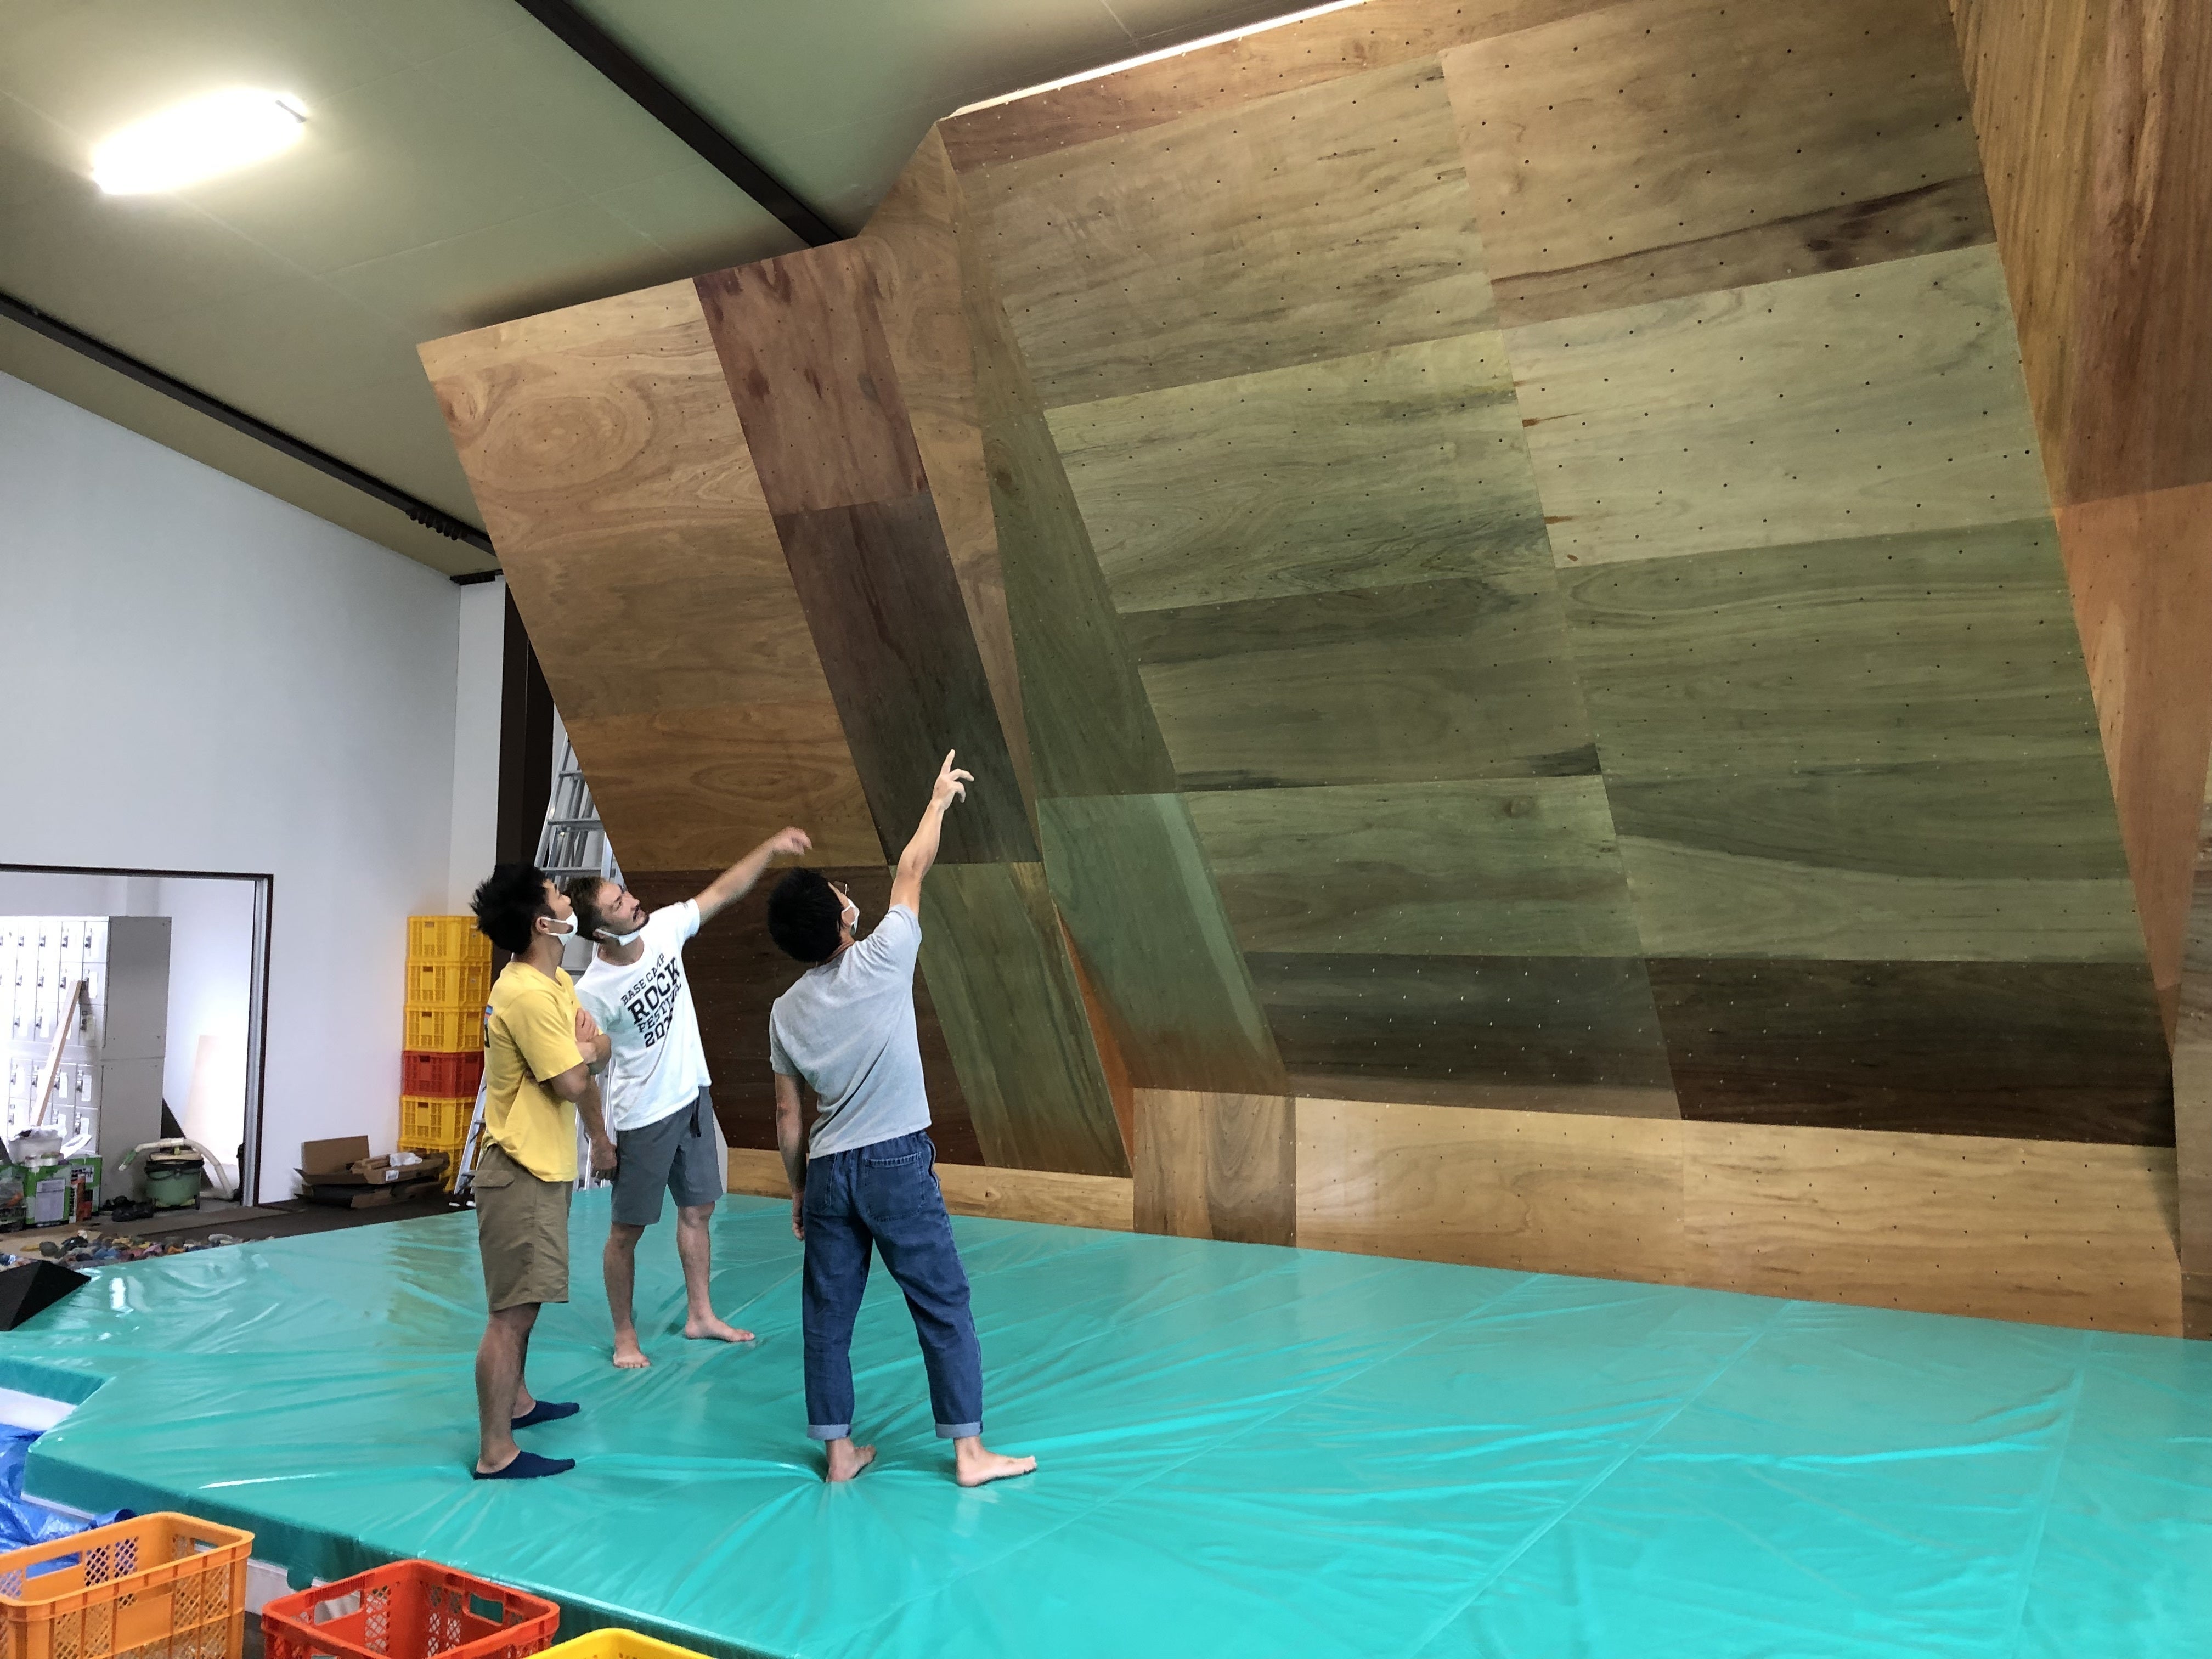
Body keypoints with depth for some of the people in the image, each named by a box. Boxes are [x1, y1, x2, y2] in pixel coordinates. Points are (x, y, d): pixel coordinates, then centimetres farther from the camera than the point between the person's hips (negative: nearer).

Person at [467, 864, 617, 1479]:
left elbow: (600, 1053, 10)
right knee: (513, 1311, -6)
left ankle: (516, 1401, 39)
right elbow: (572, 1084, -21)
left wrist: (586, 1046, -12)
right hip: (523, 1174, -11)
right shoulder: (529, 996, -23)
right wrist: (586, 1066, 1)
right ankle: (496, 1453, -1)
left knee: (522, 1301, 24)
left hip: (541, 1168, 11)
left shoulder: (556, 982, 10)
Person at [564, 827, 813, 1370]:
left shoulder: (663, 928, -11)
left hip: (693, 1096, 6)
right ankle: (624, 1336, 25)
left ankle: (701, 1315, 33)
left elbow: (723, 892, -4)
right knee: (627, 1231, 8)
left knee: (698, 1210, 17)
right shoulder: (593, 993, -25)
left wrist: (770, 847, -13)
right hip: (643, 1118, -6)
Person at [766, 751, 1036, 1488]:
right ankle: (970, 1451, 10)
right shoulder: (881, 960, -11)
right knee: (944, 1305, 5)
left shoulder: (786, 1011, 3)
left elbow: (786, 1115, 9)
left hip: (828, 1172, 4)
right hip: (898, 1163, -4)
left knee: (828, 1315, 12)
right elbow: (911, 871, 3)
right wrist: (939, 800, 17)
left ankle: (839, 1450, 20)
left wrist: (800, 1190, 20)